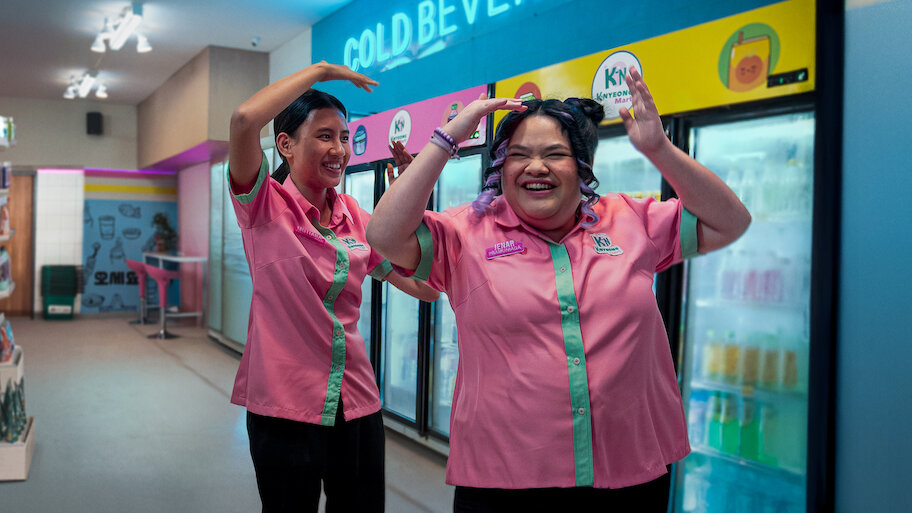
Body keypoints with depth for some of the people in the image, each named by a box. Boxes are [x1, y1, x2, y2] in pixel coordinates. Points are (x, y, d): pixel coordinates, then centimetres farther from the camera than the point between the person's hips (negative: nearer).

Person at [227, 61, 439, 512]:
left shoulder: (354, 216, 7)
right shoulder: (265, 205, -6)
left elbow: (424, 285, 4)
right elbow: (244, 120, -25)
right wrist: (321, 70, -14)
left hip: (357, 402, 5)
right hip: (285, 404, -4)